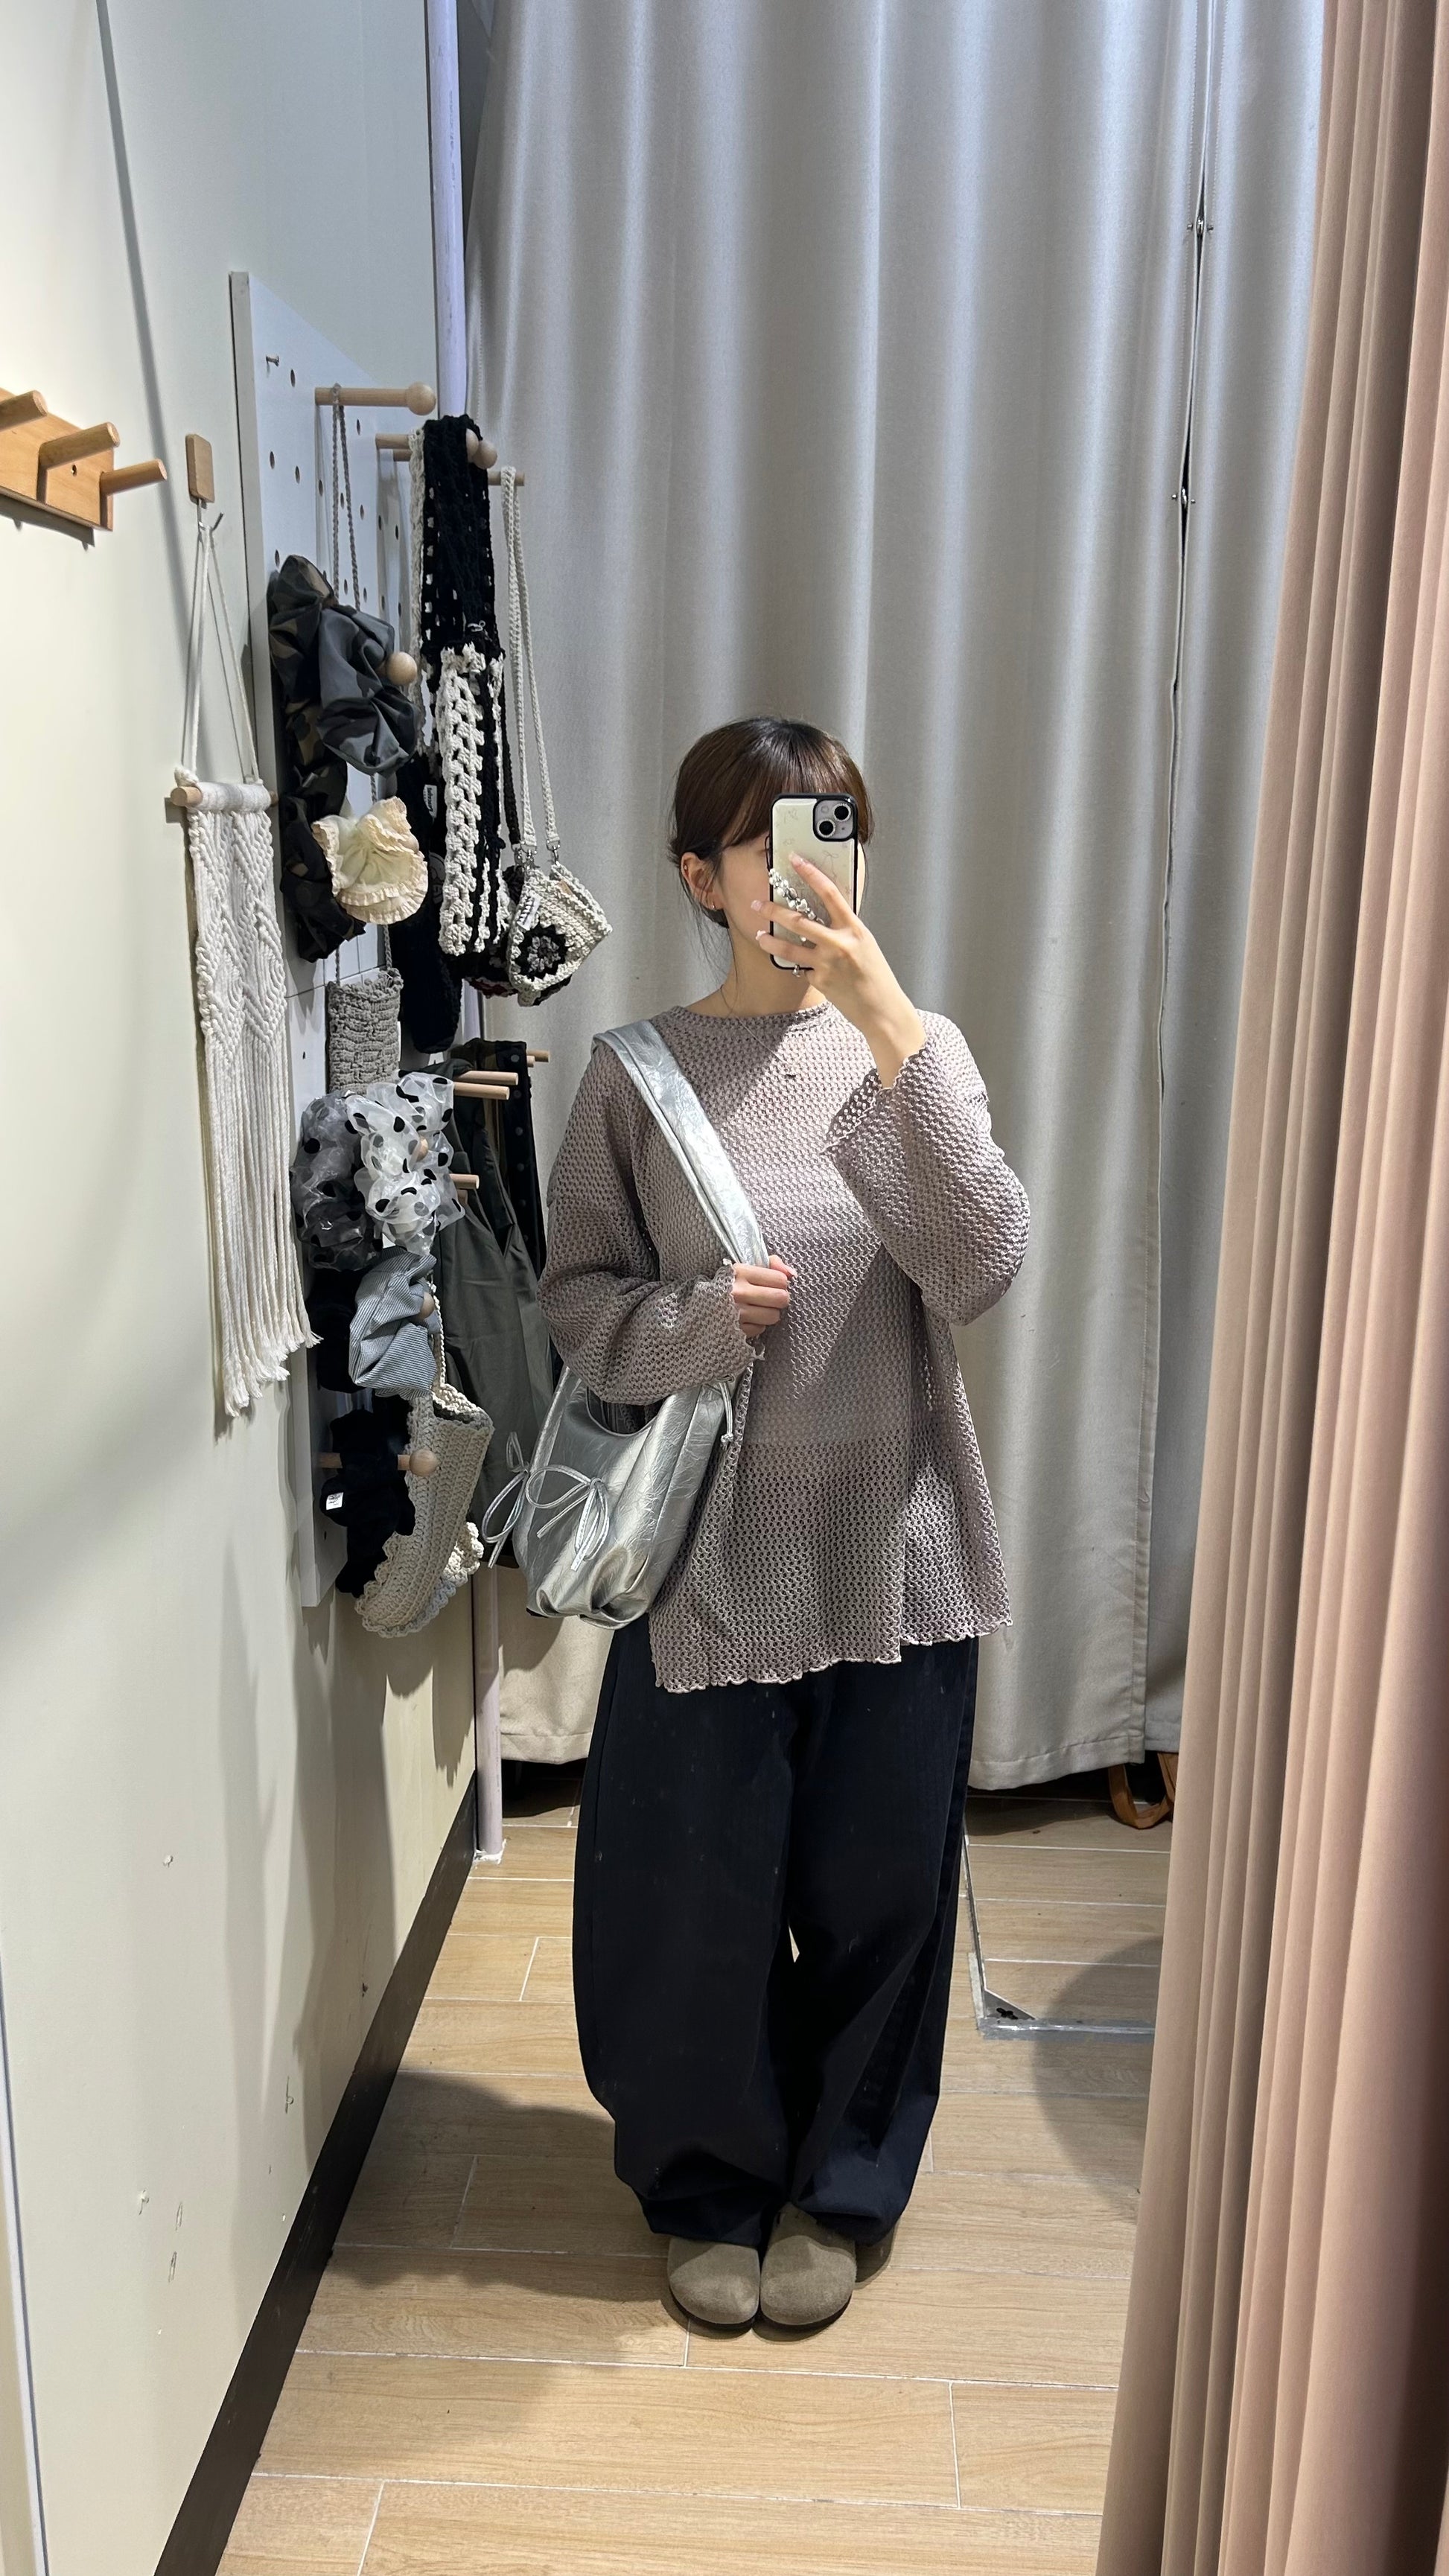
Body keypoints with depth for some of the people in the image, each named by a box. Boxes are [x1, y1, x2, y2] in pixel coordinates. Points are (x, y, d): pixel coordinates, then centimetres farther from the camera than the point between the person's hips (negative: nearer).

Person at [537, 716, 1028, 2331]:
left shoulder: (916, 1050, -1)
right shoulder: (639, 1073, -3)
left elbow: (979, 1268, -15)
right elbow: (578, 1296, 1)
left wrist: (889, 1027, -24)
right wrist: (700, 1319, -20)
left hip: (889, 1546, 1)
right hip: (712, 1554, -1)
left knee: (877, 1887, 13)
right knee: (698, 1887, 11)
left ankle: (838, 2191, 39)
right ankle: (711, 2188, 38)